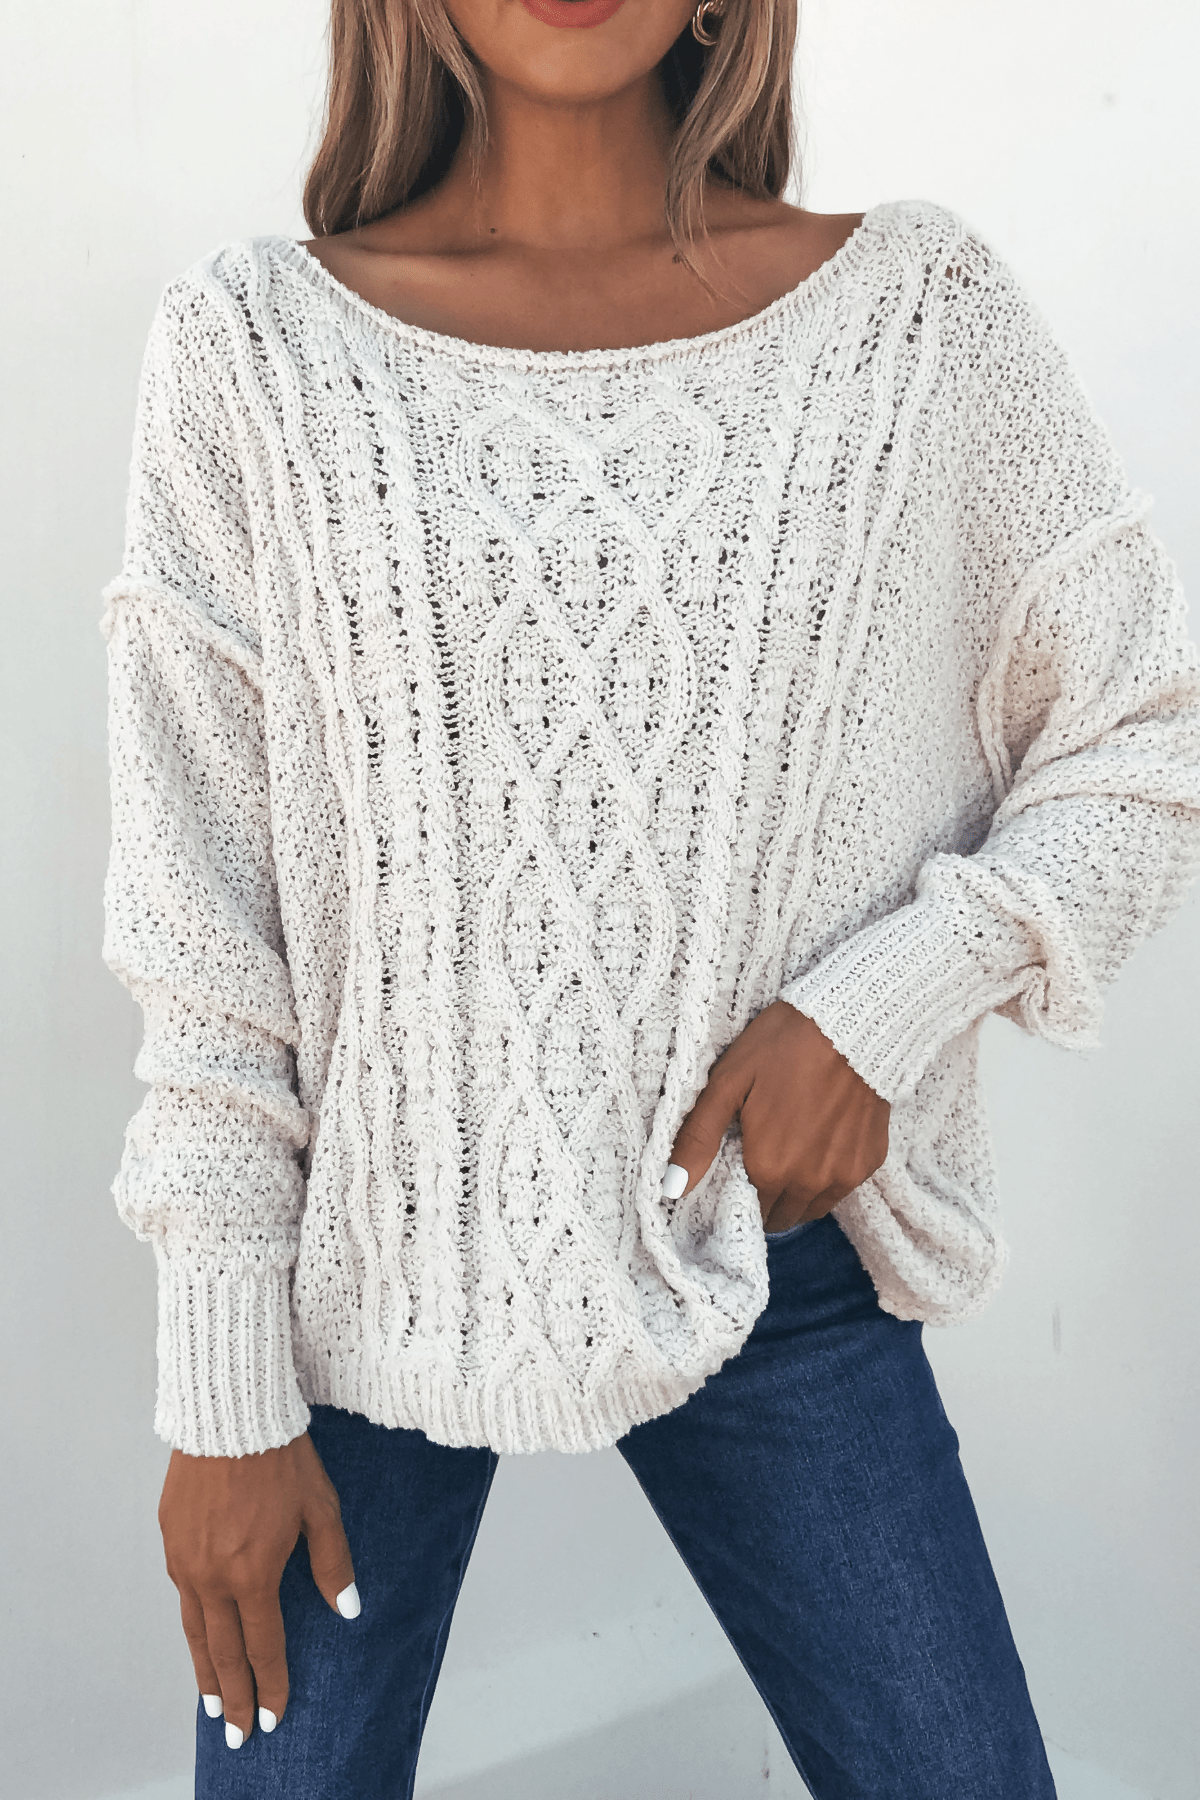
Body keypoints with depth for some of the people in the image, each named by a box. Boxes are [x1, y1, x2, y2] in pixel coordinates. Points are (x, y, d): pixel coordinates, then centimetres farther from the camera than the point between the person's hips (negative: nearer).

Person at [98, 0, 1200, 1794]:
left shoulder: (921, 316, -3)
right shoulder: (253, 350, -4)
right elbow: (197, 902, -4)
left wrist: (885, 999, -13)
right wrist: (223, 1388, -4)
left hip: (770, 1262, 1)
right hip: (369, 1251, 0)